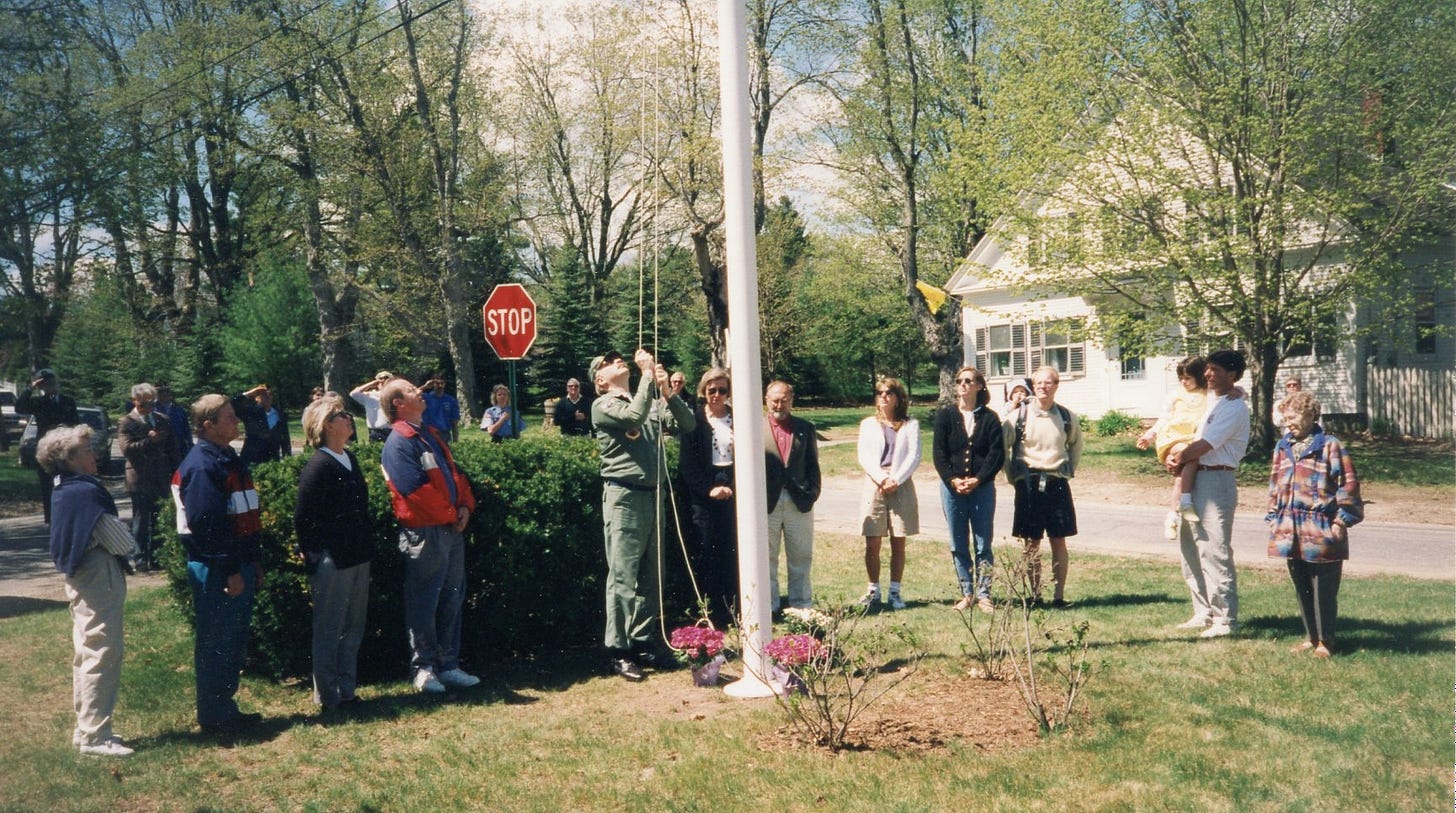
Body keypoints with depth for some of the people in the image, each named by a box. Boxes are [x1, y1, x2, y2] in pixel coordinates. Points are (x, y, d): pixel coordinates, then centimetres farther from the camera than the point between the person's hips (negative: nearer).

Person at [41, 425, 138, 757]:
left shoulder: (66, 490, 11)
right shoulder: (85, 492, -19)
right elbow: (115, 538, -16)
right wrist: (130, 550, 5)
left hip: (82, 578, 10)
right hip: (100, 578, -10)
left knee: (87, 654, 16)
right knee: (103, 654, -7)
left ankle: (86, 729, 24)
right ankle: (95, 736, -4)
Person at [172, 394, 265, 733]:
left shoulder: (229, 460, 14)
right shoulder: (201, 466, -16)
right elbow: (206, 524, -21)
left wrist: (253, 561, 17)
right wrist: (229, 571, -21)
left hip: (239, 566, 9)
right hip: (216, 572, -9)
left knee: (234, 643, 15)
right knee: (216, 645, 0)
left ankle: (226, 708, 25)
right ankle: (214, 717, 10)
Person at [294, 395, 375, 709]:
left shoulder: (350, 459, 10)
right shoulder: (318, 466, -16)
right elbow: (304, 519, -15)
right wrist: (315, 556, -11)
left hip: (357, 559, 9)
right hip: (332, 562, -9)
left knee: (353, 628, 16)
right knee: (329, 631, 3)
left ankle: (346, 690, 27)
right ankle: (327, 696, 14)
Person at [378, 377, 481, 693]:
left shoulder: (430, 435, 17)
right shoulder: (399, 442, -12)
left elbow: (455, 473, 18)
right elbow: (415, 489, -20)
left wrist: (465, 506, 1)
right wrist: (450, 515, -12)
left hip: (452, 529, 9)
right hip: (424, 533, -9)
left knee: (452, 600, 13)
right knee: (424, 603, 1)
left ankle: (448, 665, 22)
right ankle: (423, 668, 12)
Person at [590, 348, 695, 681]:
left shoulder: (650, 403, 15)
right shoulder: (603, 405, -3)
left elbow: (687, 424, 7)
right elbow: (634, 417, -22)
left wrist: (666, 390, -5)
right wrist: (648, 375, -15)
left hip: (653, 495, 6)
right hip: (624, 496, -6)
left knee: (650, 576, 10)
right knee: (623, 576, -6)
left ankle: (642, 641, 19)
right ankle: (617, 650, -1)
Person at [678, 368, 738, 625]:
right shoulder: (694, 420, 2)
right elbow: (687, 463, -2)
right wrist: (709, 489, -11)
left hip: (734, 495, 2)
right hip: (706, 498, -2)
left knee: (734, 555, 0)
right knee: (708, 555, -1)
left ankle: (734, 612, 7)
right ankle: (712, 614, 5)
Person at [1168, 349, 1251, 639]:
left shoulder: (1235, 407, -11)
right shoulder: (1208, 400, 15)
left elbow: (1203, 445, -16)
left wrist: (1179, 459, -2)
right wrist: (1174, 456, 0)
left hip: (1216, 480, -9)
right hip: (1193, 478, 9)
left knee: (1215, 551, -8)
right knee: (1190, 548, 13)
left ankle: (1224, 619, -2)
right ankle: (1204, 613, 22)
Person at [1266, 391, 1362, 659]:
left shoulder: (1329, 446, -6)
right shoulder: (1283, 448, 12)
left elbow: (1348, 484, -7)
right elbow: (1275, 485, 20)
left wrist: (1341, 521, -10)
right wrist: (1273, 518, 16)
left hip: (1321, 533, -6)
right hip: (1290, 531, 6)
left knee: (1324, 590, 1)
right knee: (1301, 588, 13)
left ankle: (1325, 640, 11)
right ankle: (1311, 636, 24)